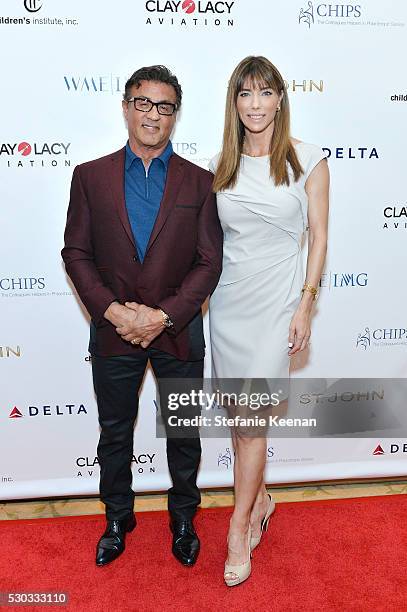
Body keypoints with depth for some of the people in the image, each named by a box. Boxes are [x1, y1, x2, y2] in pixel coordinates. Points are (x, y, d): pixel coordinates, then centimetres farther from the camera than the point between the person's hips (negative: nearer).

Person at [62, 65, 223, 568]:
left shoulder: (199, 182, -2)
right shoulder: (90, 176, 0)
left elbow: (209, 262, -5)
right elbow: (76, 253, -1)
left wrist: (164, 315, -16)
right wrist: (112, 310, -14)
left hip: (178, 331, 0)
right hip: (113, 331, 1)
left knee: (184, 433, 15)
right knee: (114, 433, 17)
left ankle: (183, 517, 40)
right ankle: (117, 518, 41)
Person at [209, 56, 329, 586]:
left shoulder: (308, 160, -3)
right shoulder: (220, 166, 6)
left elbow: (318, 237, -2)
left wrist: (305, 305, -7)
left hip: (275, 299, -3)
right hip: (227, 298, 4)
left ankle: (239, 529, 16)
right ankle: (260, 498, 36)